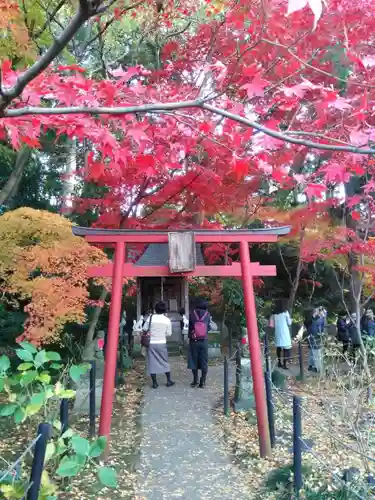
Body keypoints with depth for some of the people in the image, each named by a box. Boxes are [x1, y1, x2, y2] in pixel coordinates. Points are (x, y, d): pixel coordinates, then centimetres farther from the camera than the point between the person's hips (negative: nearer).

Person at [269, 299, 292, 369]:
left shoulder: (274, 314, 2)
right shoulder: (285, 312, -7)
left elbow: (271, 325, 5)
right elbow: (289, 323, 0)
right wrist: (290, 318, 17)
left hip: (277, 332, 4)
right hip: (284, 332, -4)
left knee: (279, 347, 13)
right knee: (286, 347, -1)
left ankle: (279, 362, 22)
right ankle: (284, 364, -5)